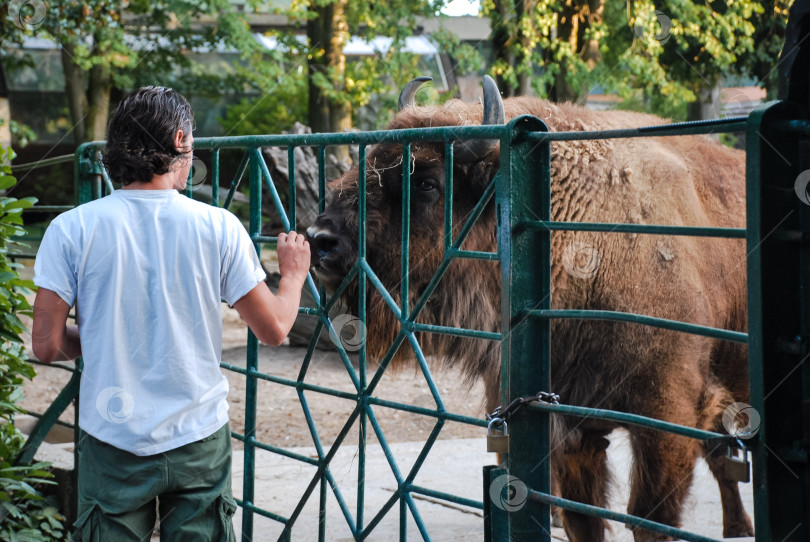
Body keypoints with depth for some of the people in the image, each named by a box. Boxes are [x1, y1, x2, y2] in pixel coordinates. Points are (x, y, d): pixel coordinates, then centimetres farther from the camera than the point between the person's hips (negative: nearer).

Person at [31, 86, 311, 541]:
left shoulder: (72, 229, -8)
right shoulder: (219, 227, -7)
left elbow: (47, 346, -7)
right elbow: (273, 329, 0)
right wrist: (293, 276, 21)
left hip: (113, 442, 0)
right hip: (200, 440, 0)